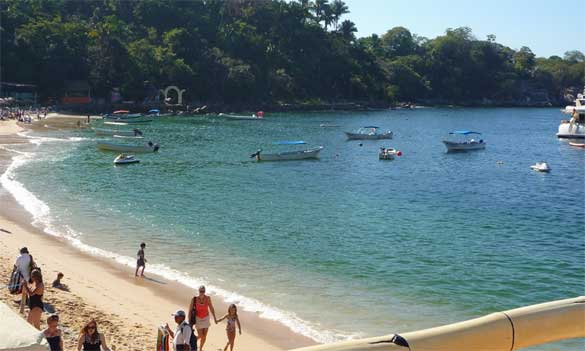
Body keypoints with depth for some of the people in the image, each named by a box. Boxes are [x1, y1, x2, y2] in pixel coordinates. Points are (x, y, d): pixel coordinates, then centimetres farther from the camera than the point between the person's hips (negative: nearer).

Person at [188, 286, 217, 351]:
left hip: (206, 318, 2)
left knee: (204, 336, 3)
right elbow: (190, 310, -11)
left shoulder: (208, 298, -11)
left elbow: (211, 308, 0)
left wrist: (215, 318, 3)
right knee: (200, 336, -6)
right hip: (198, 318, -2)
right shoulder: (194, 299, -18)